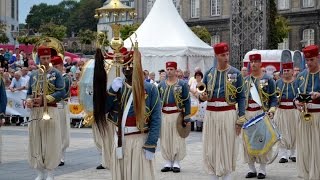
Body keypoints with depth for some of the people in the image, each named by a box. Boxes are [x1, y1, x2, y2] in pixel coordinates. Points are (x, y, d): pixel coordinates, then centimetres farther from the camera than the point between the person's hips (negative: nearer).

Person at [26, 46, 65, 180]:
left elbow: (62, 92, -7)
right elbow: (29, 93, 15)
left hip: (50, 111, -4)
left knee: (50, 143, -3)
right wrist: (29, 101, -7)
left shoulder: (56, 74, 1)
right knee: (36, 143, 4)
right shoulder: (33, 75, 13)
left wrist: (45, 99, -15)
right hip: (35, 112, 4)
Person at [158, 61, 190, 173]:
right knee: (165, 140, 5)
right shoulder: (161, 85, 10)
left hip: (177, 115, -4)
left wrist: (186, 117, -8)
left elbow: (187, 101, -3)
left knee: (177, 139, 0)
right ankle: (168, 162, 14)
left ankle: (176, 163, 8)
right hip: (164, 115, 4)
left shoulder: (182, 84, -2)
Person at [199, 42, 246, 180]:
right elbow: (202, 93, 15)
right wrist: (202, 97, -10)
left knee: (227, 146, 1)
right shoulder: (209, 73, 8)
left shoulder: (236, 73, -1)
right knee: (211, 147, 5)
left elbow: (241, 97, 0)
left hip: (228, 113, -3)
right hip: (211, 113, 3)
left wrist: (240, 119, -6)